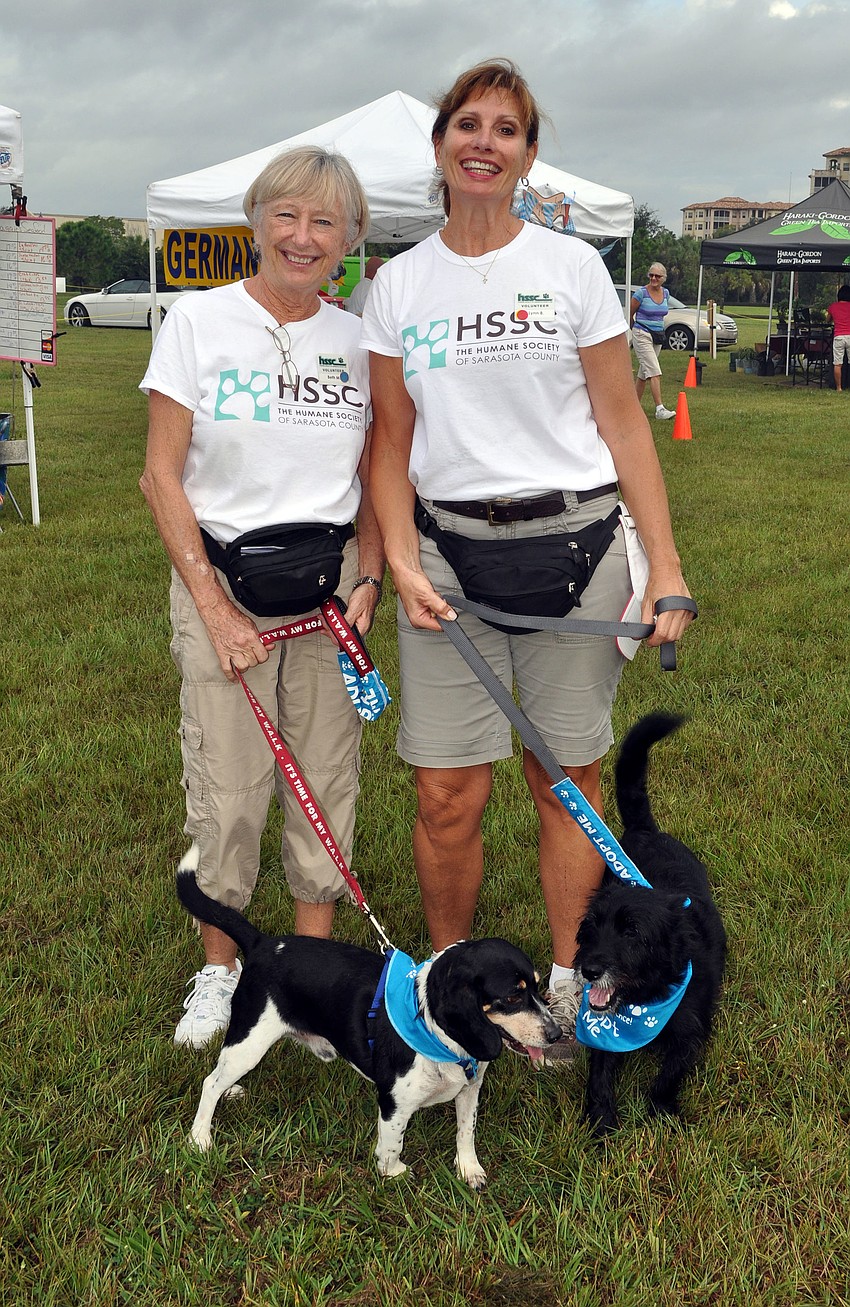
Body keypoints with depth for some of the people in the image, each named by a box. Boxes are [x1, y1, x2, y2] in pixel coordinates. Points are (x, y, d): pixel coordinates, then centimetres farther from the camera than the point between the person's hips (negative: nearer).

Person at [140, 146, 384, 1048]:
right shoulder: (200, 321, -4)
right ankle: (220, 966, 24)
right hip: (219, 575, -2)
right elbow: (163, 476, -5)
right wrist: (214, 604, -10)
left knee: (326, 781, 7)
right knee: (225, 788, 1)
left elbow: (374, 479, 11)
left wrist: (368, 580, -3)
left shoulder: (357, 341, 4)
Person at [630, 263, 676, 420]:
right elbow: (629, 314, 1)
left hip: (658, 336, 6)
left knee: (644, 373, 11)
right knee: (654, 372, -15)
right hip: (642, 335, -6)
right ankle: (659, 409, -19)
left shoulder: (666, 293, 7)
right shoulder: (641, 293, -10)